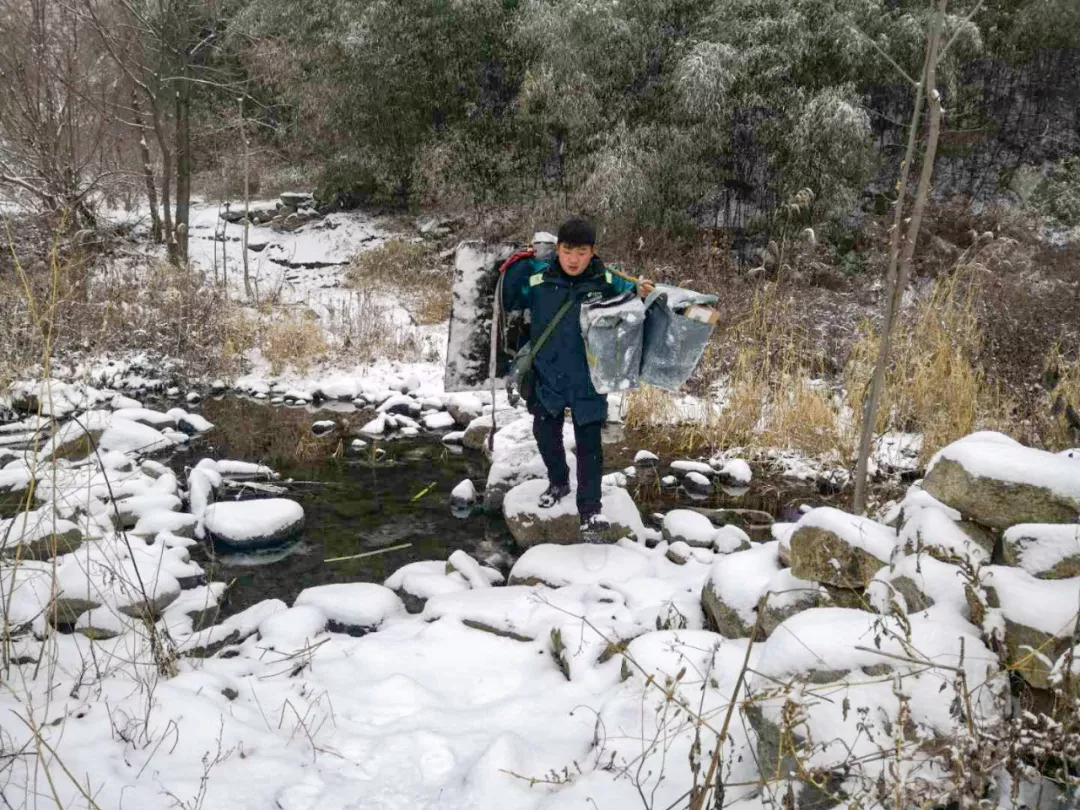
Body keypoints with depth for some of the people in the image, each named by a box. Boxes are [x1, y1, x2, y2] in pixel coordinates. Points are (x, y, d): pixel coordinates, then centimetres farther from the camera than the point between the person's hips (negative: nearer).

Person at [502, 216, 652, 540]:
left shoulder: (607, 282, -10)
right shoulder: (537, 278, -10)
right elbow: (507, 301, 1)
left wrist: (640, 293, -15)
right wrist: (519, 264, -12)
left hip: (588, 379, -2)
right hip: (548, 376, 2)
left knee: (589, 444, 2)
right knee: (545, 433, 19)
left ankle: (590, 510, 11)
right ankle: (558, 482, 45)